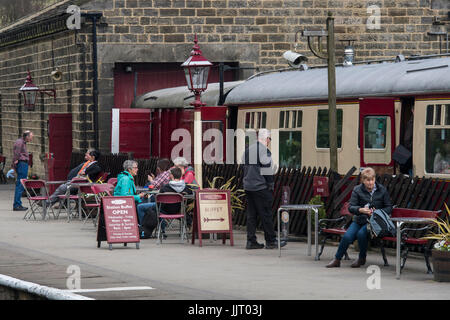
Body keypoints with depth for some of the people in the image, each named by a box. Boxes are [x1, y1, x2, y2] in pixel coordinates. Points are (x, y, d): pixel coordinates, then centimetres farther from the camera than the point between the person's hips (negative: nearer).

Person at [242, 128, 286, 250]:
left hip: (248, 186, 8)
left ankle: (251, 241, 8)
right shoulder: (264, 151, -13)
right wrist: (271, 186, -6)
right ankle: (271, 241, 2)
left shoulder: (248, 150, 13)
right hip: (261, 188, -8)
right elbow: (267, 170, -14)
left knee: (251, 214, 9)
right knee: (266, 214, -2)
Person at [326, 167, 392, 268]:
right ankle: (337, 260, -3)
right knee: (347, 236, -23)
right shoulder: (357, 190, 2)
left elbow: (389, 208, 6)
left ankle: (362, 258, -7)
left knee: (361, 234, -32)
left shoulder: (382, 190, 3)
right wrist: (361, 210, -27)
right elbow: (350, 207, -5)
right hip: (359, 220, 2)